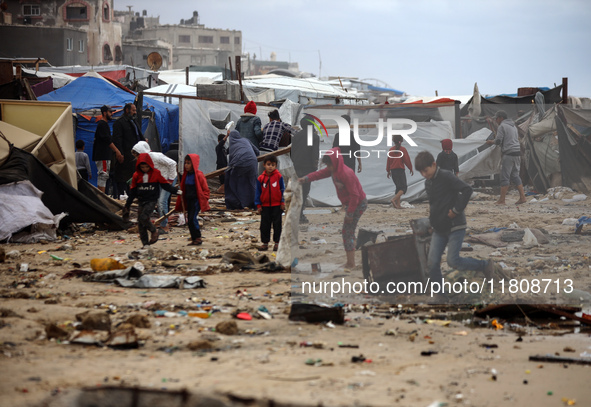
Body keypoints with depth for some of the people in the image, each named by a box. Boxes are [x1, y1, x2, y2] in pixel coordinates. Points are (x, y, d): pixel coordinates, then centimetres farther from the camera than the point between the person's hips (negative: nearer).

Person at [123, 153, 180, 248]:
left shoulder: (156, 173, -3)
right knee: (140, 223, 1)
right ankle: (145, 244, 8)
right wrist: (127, 204, 12)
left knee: (143, 217, -24)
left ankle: (154, 231, 1)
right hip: (141, 201, 4)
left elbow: (165, 184, 6)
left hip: (151, 201, -4)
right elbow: (133, 191, 11)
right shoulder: (136, 175, 4)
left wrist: (176, 191, 2)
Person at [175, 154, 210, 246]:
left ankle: (198, 238, -6)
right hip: (189, 200, 8)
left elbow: (205, 189, -8)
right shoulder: (186, 175, 11)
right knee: (189, 220, 7)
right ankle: (194, 239, 13)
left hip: (196, 200, -8)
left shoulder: (199, 175, -11)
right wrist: (182, 199, 16)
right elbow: (183, 188, 20)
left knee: (193, 218, -14)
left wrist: (204, 200, -14)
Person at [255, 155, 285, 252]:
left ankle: (277, 242, 11)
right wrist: (258, 205, 2)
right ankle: (265, 243, 14)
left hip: (277, 205, -2)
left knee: (277, 224, 4)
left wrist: (283, 202, -3)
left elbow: (282, 190, 1)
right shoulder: (261, 178, 0)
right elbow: (258, 192, 5)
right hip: (265, 205, 2)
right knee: (265, 225, 6)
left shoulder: (278, 176, -4)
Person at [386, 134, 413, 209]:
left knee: (398, 187, 15)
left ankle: (398, 204, 10)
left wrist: (388, 171, 19)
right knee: (403, 187, -2)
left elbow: (388, 160, 9)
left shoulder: (391, 150, 4)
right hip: (400, 170, -6)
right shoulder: (403, 149, -9)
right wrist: (411, 169, 7)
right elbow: (407, 160, -6)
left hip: (393, 171, 6)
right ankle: (394, 199, -23)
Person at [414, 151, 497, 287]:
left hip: (455, 226, -8)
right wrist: (432, 216, 13)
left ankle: (486, 266, 11)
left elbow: (467, 190, -23)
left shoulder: (446, 176, -15)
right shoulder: (428, 183, 11)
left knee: (453, 261, -10)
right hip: (439, 229, 8)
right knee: (432, 262, 0)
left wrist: (456, 210, -20)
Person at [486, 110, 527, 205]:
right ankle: (522, 197, 6)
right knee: (515, 176, 13)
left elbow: (498, 141, -13)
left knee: (505, 177, -5)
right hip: (517, 153, 8)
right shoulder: (513, 126, 19)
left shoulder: (502, 127, -7)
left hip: (508, 154, -8)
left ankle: (501, 200, -4)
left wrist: (490, 141, 8)